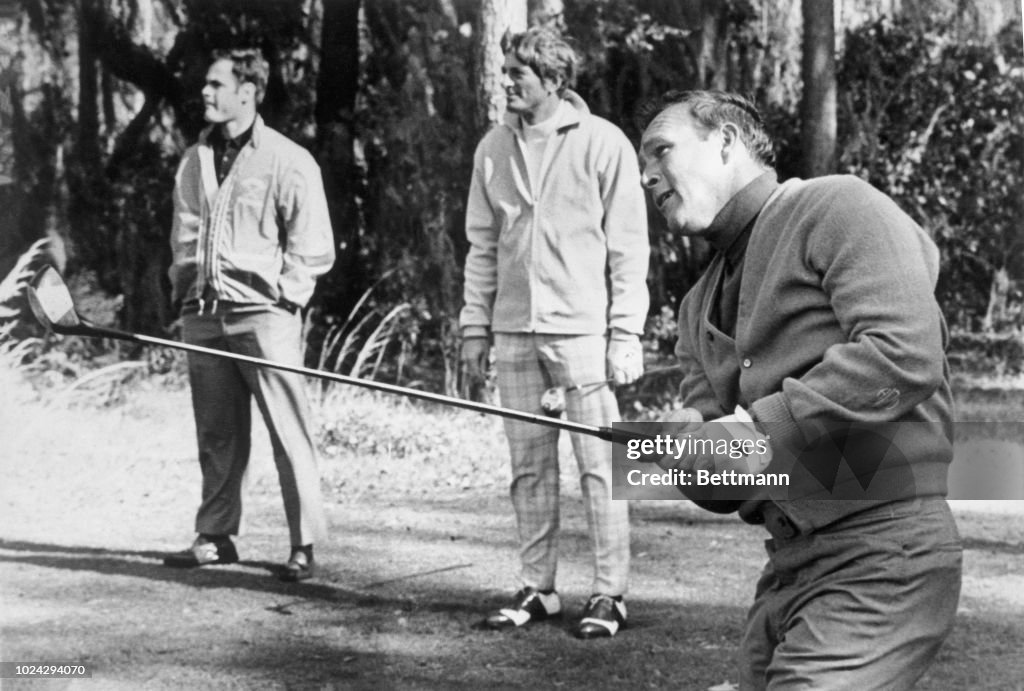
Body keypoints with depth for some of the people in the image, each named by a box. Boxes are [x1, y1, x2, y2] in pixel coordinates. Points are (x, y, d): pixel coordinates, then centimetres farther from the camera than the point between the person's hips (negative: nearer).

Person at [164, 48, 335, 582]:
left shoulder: (288, 161, -3)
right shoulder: (195, 161, 15)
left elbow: (313, 246, -3)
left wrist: (282, 293, -9)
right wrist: (182, 284, 12)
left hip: (263, 316, -5)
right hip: (203, 314, 6)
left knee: (288, 431, -5)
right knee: (216, 433, 9)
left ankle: (303, 544, -2)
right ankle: (214, 537, 17)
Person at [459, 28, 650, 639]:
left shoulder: (603, 143, -3)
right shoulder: (495, 148, 11)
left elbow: (629, 246, -4)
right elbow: (482, 243, 15)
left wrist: (626, 332, -9)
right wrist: (476, 324, 10)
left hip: (582, 329, -5)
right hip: (514, 330, 5)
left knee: (599, 465, -4)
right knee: (529, 466, 8)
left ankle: (610, 594, 1)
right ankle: (538, 589, 15)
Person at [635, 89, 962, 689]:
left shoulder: (836, 207, -5)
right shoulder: (700, 306, 21)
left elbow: (907, 357, -20)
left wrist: (764, 427, -17)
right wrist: (694, 450, -8)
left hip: (881, 554, -9)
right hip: (788, 565, 9)